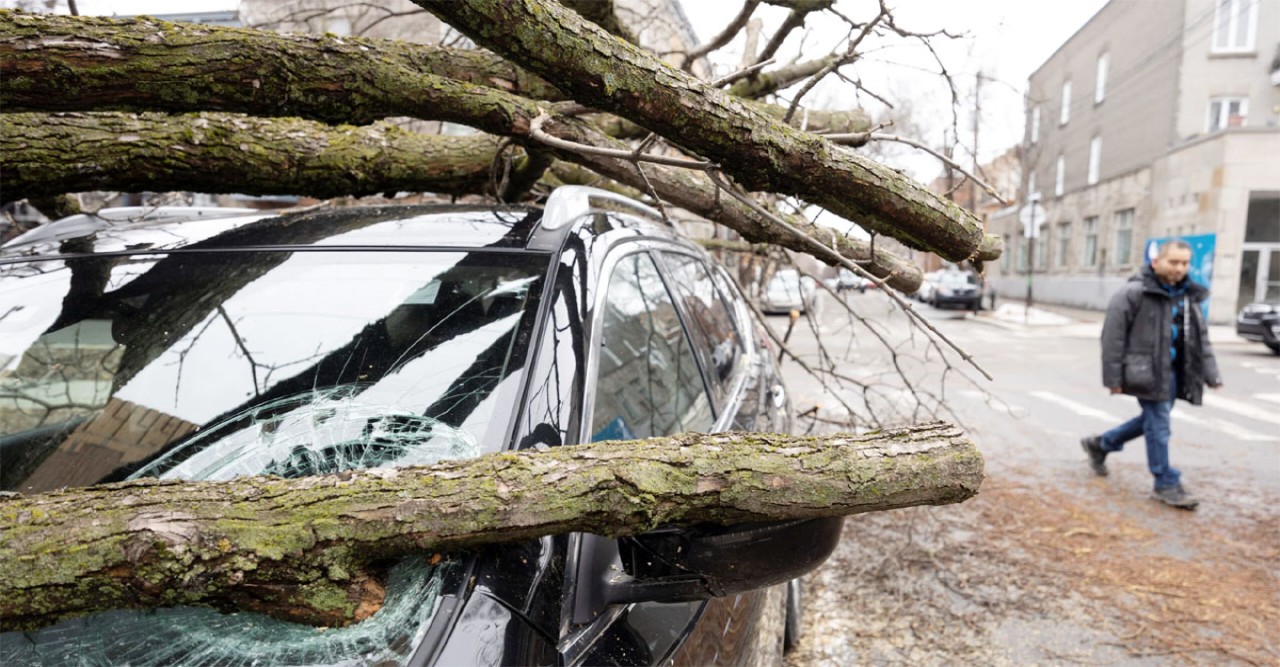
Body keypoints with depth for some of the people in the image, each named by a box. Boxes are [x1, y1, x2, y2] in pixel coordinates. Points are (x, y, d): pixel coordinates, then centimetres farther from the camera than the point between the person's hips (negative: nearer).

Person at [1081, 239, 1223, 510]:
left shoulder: (1189, 296, 12)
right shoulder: (1134, 293, -12)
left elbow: (1201, 337, 16)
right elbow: (1113, 336, -14)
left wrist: (1210, 373, 7)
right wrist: (1113, 377, -15)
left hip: (1174, 372, 8)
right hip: (1147, 371, -8)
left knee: (1152, 421, 16)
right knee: (1158, 425, -2)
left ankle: (1100, 444, 34)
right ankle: (1166, 484, 10)